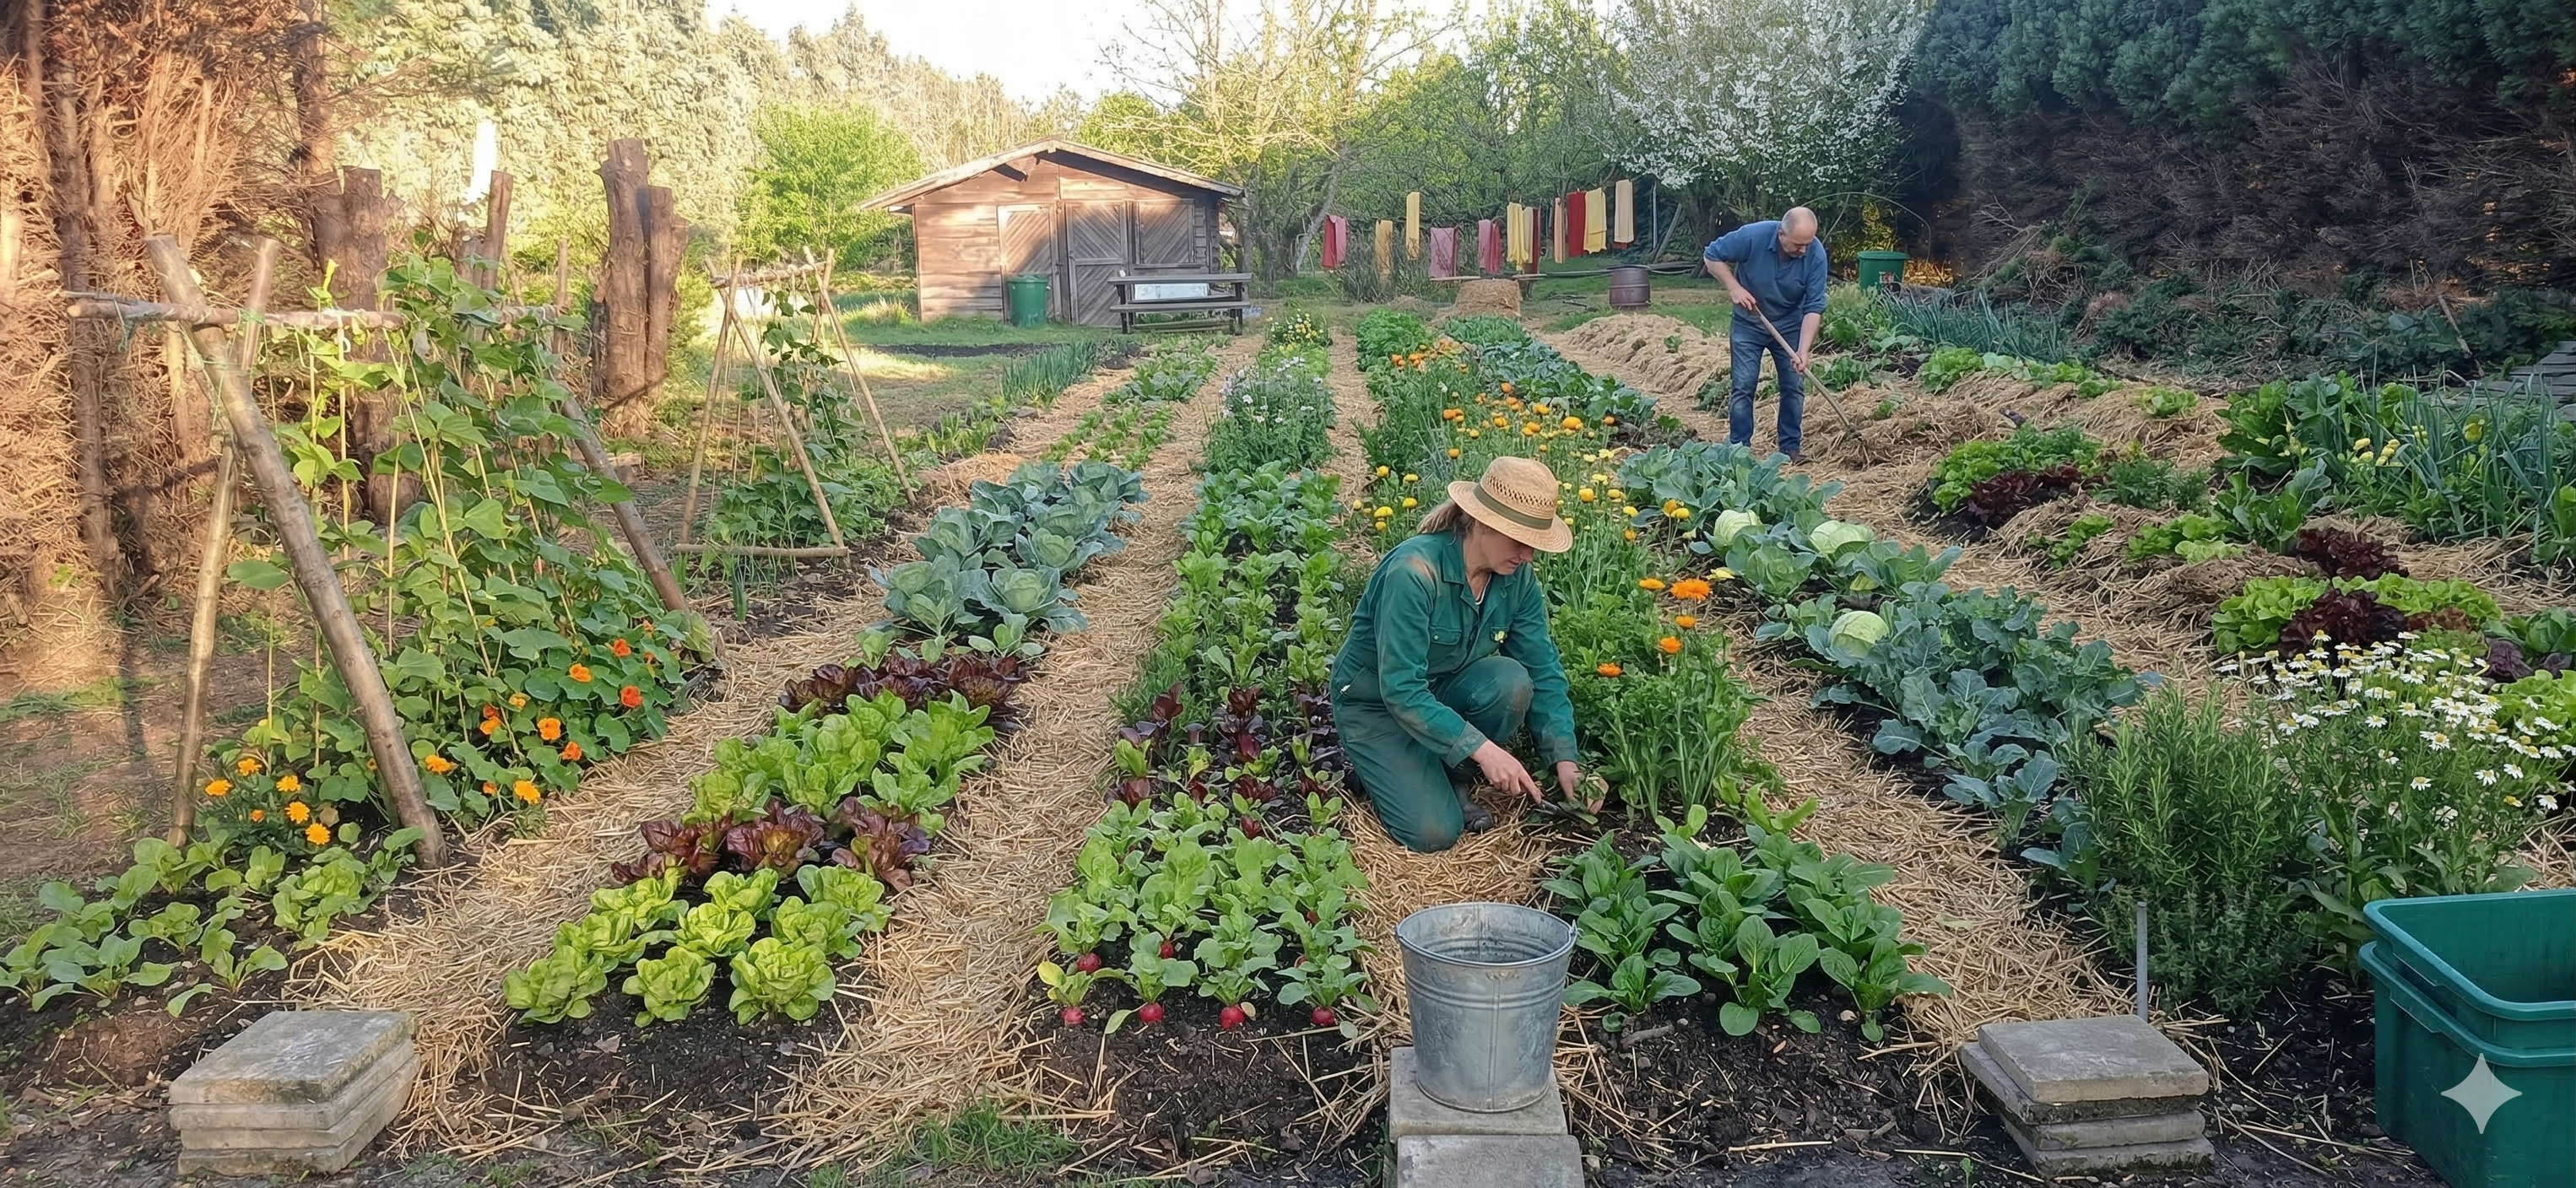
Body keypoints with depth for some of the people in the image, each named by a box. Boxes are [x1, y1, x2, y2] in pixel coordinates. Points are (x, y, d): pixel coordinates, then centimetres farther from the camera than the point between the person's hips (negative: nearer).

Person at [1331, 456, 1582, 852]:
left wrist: (1564, 760, -17)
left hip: (1444, 690, 6)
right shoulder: (1414, 571, -32)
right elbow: (1400, 690, -33)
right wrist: (1482, 749, -35)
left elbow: (1543, 670, -7)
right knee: (1434, 831, -20)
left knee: (1511, 680, -27)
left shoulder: (1518, 578, -12)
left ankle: (1455, 777, -2)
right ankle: (1377, 764, 10)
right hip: (1376, 702, -6)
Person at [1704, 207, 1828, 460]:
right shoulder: (1753, 236, -28)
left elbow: (1814, 307, -21)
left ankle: (1790, 448, 13)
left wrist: (1803, 351, -30)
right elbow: (1711, 256, -14)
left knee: (1794, 387, 2)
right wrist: (1734, 288, -24)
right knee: (1742, 387, -4)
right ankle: (1739, 448, 4)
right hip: (1748, 324, -1)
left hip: (1790, 326, 1)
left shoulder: (1816, 255, -23)